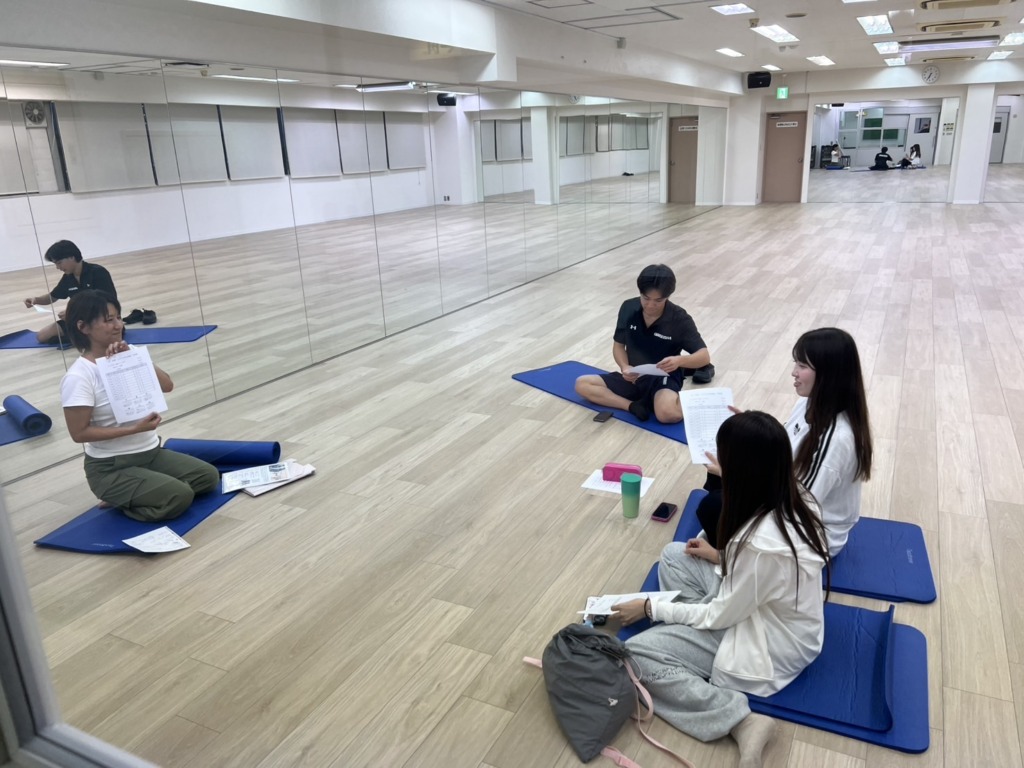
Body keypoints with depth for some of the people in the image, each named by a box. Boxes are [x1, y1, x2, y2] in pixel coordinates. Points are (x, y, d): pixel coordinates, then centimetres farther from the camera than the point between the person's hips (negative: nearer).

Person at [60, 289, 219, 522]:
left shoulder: (127, 353, 2)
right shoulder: (78, 377, -18)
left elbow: (167, 386, -5)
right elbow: (79, 433, -18)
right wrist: (134, 428, -24)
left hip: (152, 452, 7)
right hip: (111, 468, -7)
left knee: (208, 476, -4)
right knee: (179, 496, -23)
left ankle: (135, 495, 10)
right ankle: (122, 501, 4)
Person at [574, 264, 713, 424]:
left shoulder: (680, 319, -15)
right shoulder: (628, 308, -6)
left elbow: (704, 356, -14)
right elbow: (618, 344, 5)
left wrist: (680, 360, -37)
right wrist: (624, 367, -17)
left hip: (664, 378, -5)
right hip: (633, 377, 5)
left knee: (667, 413, -39)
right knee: (582, 384, -12)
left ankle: (682, 400, -4)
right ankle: (633, 406, -23)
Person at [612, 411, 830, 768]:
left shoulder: (760, 542, -35)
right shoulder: (798, 499, -10)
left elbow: (722, 616, -20)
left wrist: (651, 608, -9)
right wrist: (723, 557, 10)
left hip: (771, 646, -9)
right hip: (765, 609, 9)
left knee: (635, 653, -11)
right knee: (674, 555, 11)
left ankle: (742, 721, -14)